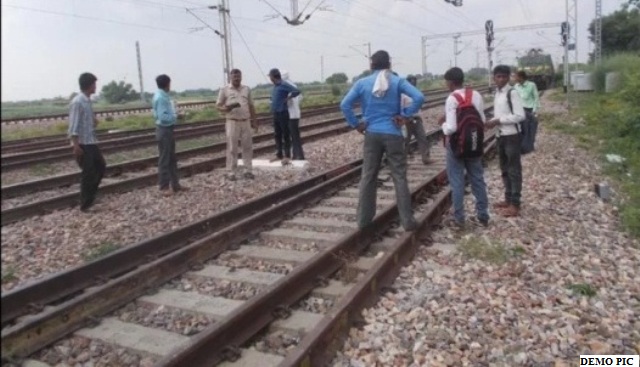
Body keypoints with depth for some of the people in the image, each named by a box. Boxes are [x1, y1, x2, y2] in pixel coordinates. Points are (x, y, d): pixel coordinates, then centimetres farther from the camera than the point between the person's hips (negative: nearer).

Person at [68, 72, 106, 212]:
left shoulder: (87, 101, 12)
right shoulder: (77, 102, -16)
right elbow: (73, 125, -20)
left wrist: (94, 120, 0)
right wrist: (76, 145, -23)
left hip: (91, 142, 9)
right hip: (82, 144, -9)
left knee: (101, 166, 16)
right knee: (88, 173, -2)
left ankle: (90, 197, 27)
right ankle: (85, 205, 9)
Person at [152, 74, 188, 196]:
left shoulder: (164, 96, 11)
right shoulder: (160, 98, -18)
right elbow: (162, 117, -24)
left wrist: (175, 116, 2)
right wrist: (176, 116, -14)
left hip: (168, 130, 10)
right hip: (164, 130, -10)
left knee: (172, 158, 14)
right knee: (164, 159, -2)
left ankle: (175, 184, 23)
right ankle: (164, 187, 6)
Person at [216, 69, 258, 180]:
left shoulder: (247, 89, 11)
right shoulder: (224, 90, 0)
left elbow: (251, 106, 16)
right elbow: (218, 106, 1)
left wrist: (254, 121, 12)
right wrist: (227, 108, -20)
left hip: (246, 122, 3)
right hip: (232, 122, -3)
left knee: (247, 147, 5)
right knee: (232, 148, -1)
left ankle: (247, 170, 14)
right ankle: (232, 172, 6)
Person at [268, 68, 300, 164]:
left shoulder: (284, 85, -12)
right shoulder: (275, 86, 12)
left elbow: (297, 91, -20)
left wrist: (287, 98, -11)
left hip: (283, 113, -8)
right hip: (275, 114, 9)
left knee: (285, 135, -2)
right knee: (277, 135, 12)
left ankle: (287, 156, 2)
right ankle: (279, 155, 21)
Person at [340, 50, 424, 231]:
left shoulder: (362, 83, 1)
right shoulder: (397, 81, -2)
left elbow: (344, 104, -7)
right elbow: (419, 97, -14)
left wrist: (356, 124, -1)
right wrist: (405, 115, -6)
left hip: (371, 135, 2)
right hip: (393, 134, -1)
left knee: (368, 178, 10)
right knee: (400, 178, 4)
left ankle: (363, 219, 16)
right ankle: (407, 221, 7)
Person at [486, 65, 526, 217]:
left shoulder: (512, 93, -14)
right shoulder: (497, 93, 10)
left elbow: (520, 116, -19)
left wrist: (498, 121, -19)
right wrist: (492, 121, -1)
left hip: (511, 136, -8)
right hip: (500, 136, 8)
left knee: (514, 170, -2)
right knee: (505, 169, 16)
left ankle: (515, 205, 4)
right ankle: (508, 199, 27)